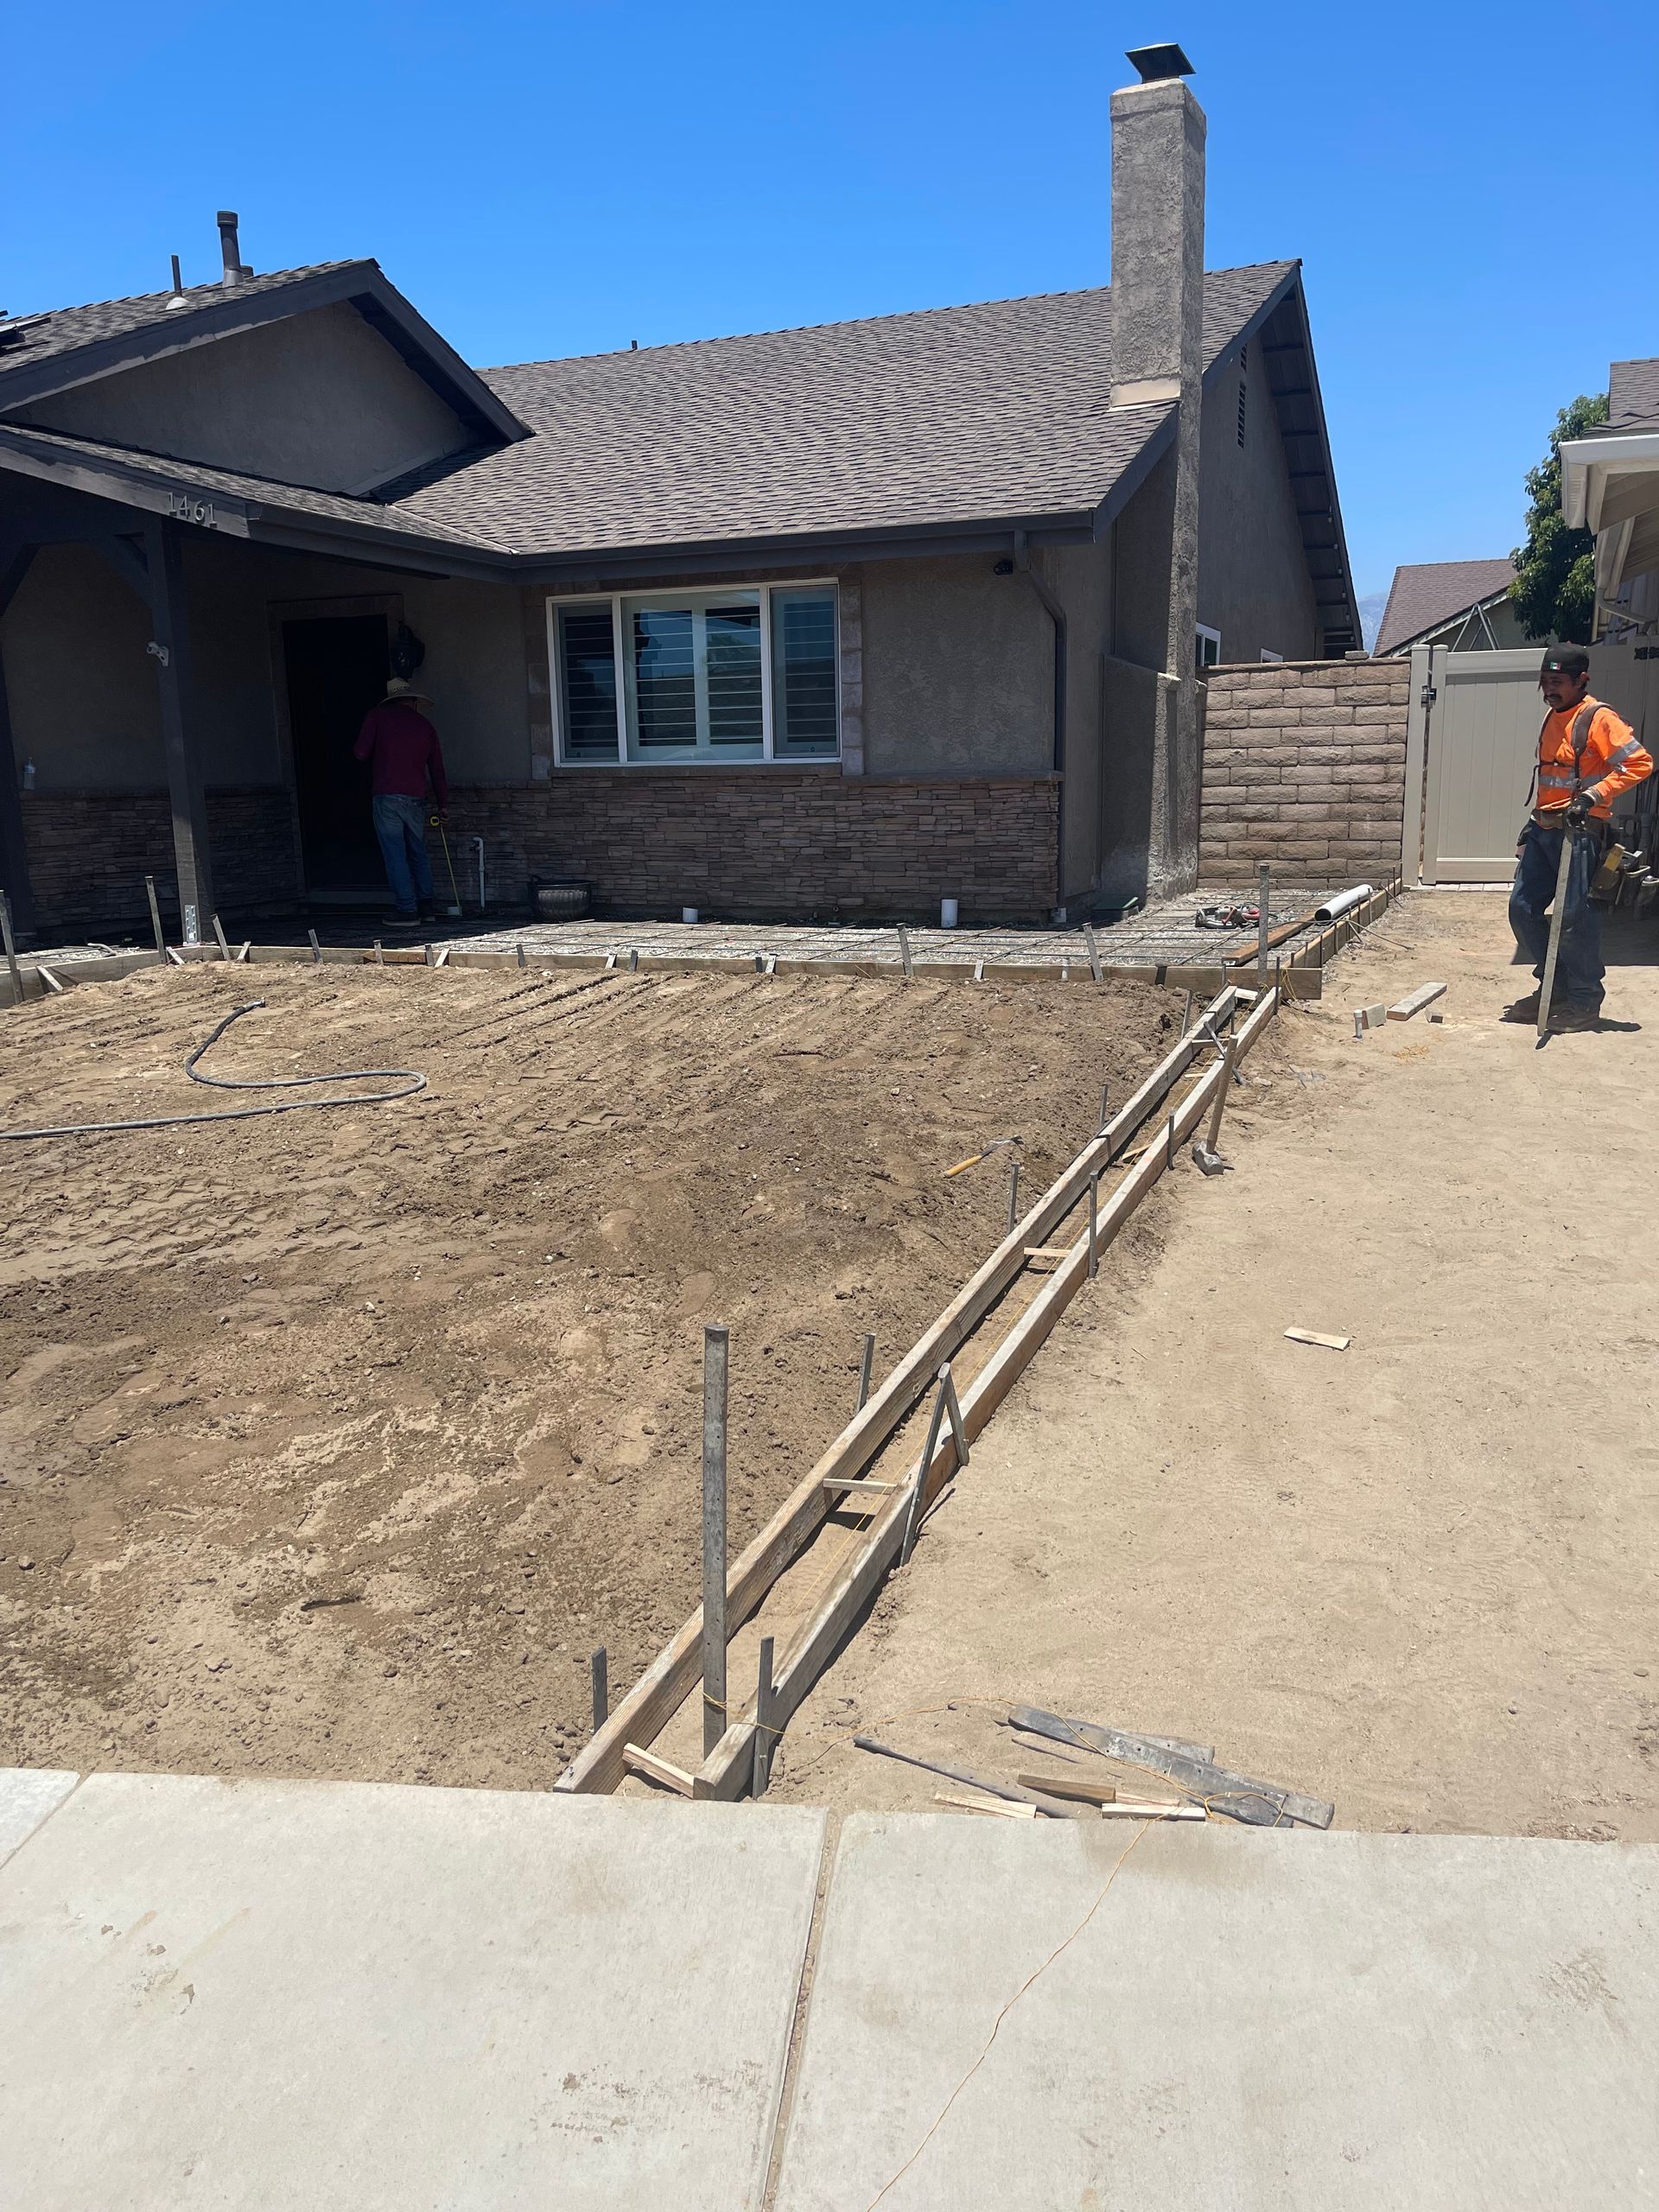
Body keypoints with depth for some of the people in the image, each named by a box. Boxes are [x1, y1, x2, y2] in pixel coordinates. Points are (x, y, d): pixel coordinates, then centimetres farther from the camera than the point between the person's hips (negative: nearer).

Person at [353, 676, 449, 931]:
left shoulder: (377, 715, 4)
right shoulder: (425, 725, 14)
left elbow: (361, 752, -3)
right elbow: (437, 768, 18)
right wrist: (443, 803, 26)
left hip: (386, 795, -4)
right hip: (416, 798, 4)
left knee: (395, 853, -2)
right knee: (418, 852, 16)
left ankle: (407, 910, -4)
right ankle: (426, 906, 18)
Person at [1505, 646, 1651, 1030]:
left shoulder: (1598, 718, -10)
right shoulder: (1552, 718, 16)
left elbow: (1639, 763, -16)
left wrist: (1593, 795, -23)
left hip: (1580, 830, -9)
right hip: (1544, 829, 9)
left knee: (1576, 918, -6)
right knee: (1522, 907, 7)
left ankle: (1584, 1003, 5)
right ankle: (1554, 987, 19)